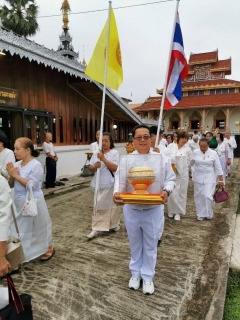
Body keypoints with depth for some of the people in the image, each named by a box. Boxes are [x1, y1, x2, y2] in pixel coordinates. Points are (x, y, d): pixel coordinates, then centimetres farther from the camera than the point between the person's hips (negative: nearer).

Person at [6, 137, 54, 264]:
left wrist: (16, 175, -18)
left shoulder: (36, 165, -17)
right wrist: (11, 175, -11)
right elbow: (10, 185, 8)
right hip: (18, 202, 6)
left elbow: (30, 186, -22)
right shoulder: (17, 164, 3)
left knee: (37, 226, 10)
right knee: (19, 228, 16)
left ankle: (49, 249, 33)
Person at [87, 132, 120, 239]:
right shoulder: (96, 153, 8)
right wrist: (95, 166, -16)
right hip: (98, 184, 3)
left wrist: (103, 159, -21)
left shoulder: (114, 153, -5)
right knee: (98, 206, 6)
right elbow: (90, 168, 7)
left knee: (112, 204, 11)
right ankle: (96, 229, 14)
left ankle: (115, 224, 33)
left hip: (110, 184, -3)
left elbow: (115, 168, -16)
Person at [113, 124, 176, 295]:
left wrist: (166, 191, -21)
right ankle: (136, 273, 41)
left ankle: (148, 276, 36)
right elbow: (119, 181, -9)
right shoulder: (126, 159, -4)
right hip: (131, 209, 1)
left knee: (150, 245, 14)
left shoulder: (162, 159, -4)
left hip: (153, 210, 0)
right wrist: (116, 193, -29)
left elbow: (170, 179, -1)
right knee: (135, 243, 19)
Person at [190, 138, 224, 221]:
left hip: (209, 179, -2)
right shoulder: (195, 152, -1)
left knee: (208, 196, -9)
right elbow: (190, 163, 9)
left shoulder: (213, 153, -5)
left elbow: (218, 167, -3)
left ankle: (208, 213, 16)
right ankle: (201, 214, 23)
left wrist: (220, 180, -4)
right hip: (198, 178, 2)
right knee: (199, 196, 6)